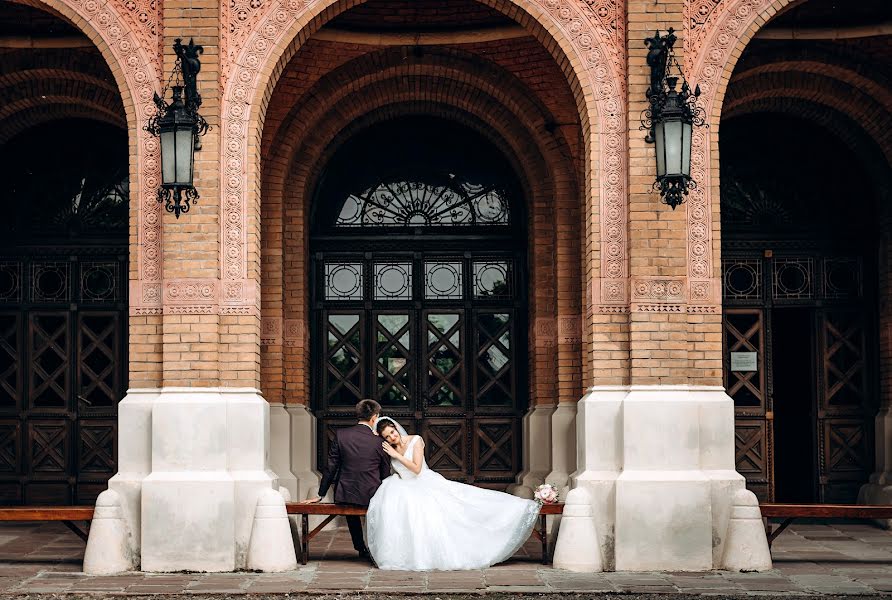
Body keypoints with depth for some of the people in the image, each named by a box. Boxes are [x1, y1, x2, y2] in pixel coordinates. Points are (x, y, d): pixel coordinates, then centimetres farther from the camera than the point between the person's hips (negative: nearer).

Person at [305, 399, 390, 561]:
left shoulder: (341, 434, -6)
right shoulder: (378, 441, -8)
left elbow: (331, 467, -2)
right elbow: (386, 473, 3)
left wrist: (321, 494, 7)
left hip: (345, 495, 2)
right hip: (371, 496, -1)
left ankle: (361, 548, 42)